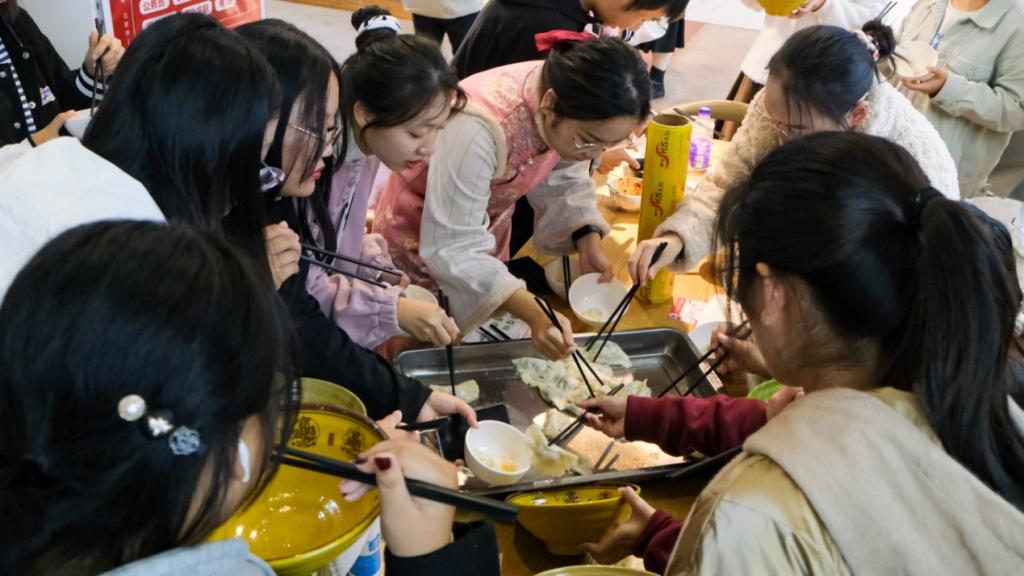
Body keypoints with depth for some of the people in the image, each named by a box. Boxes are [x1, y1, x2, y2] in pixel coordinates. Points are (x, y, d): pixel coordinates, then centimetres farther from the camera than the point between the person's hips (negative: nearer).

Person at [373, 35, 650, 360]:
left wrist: (589, 241, -21)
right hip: (422, 236, -5)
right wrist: (534, 314, -46)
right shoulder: (480, 129, -42)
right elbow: (453, 249, -38)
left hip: (488, 223, 6)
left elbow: (564, 181, -4)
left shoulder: (571, 114, -21)